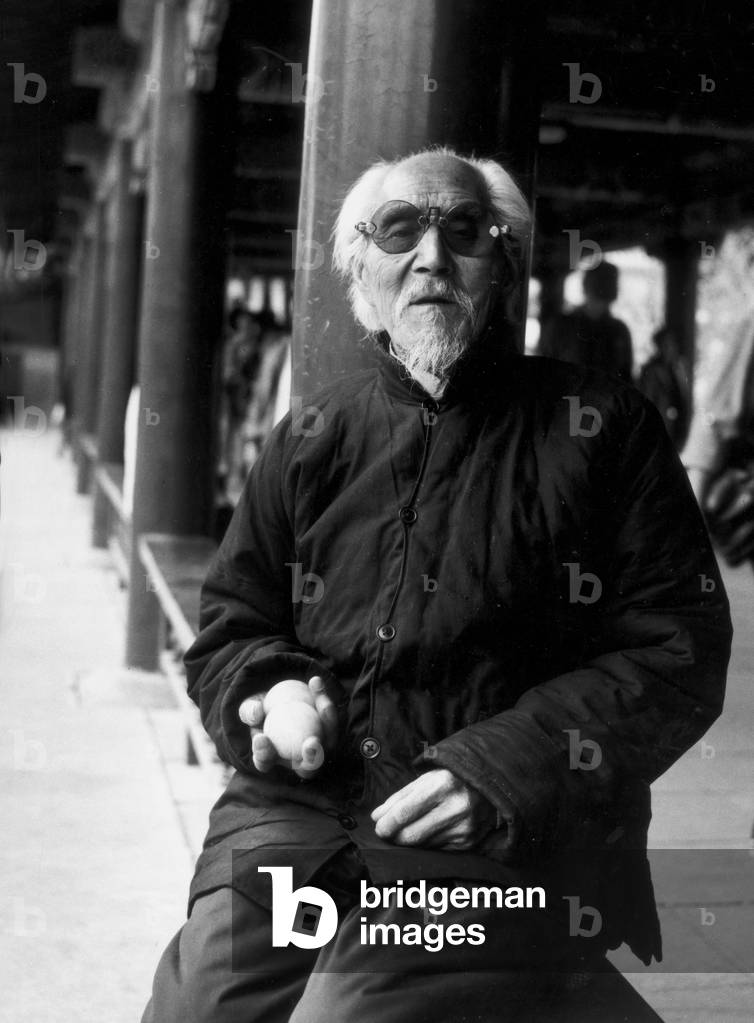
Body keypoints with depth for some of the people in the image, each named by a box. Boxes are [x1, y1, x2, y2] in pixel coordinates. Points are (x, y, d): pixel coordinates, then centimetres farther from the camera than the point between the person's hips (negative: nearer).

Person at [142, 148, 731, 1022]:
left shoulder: (602, 429, 2)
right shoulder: (309, 440, 13)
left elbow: (677, 649, -2)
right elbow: (228, 629, 21)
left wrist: (502, 772, -14)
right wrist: (276, 695, -4)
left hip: (510, 840, -3)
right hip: (299, 809, 3)